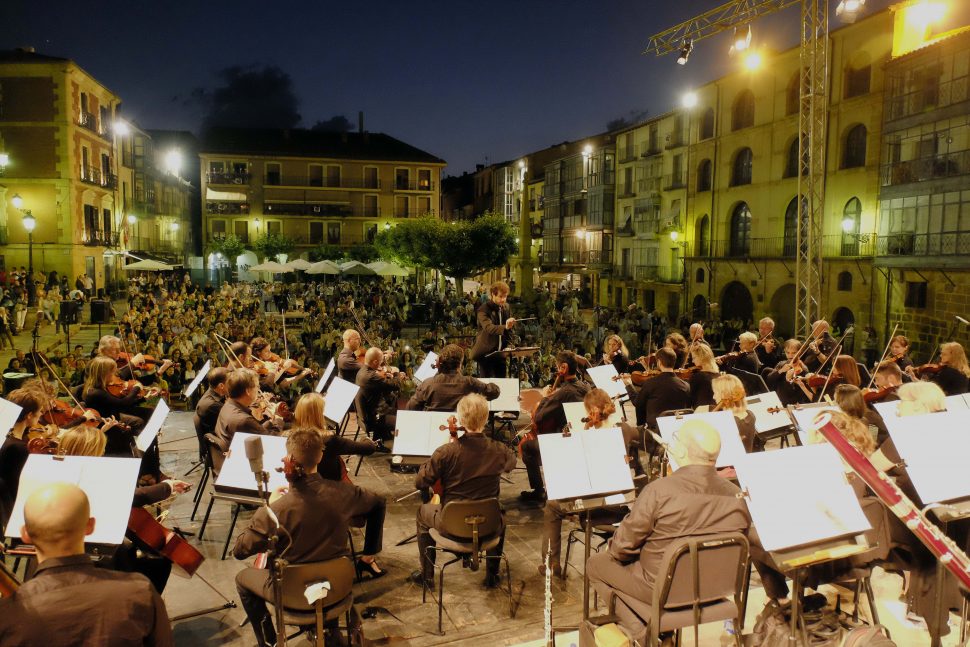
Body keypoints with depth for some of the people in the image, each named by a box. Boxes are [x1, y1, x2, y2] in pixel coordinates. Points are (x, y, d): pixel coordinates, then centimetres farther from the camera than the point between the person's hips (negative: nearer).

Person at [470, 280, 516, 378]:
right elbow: (488, 328, -30)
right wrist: (504, 327, -47)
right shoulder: (484, 309, -12)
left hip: (500, 352, 6)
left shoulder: (506, 308, 8)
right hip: (486, 352, -6)